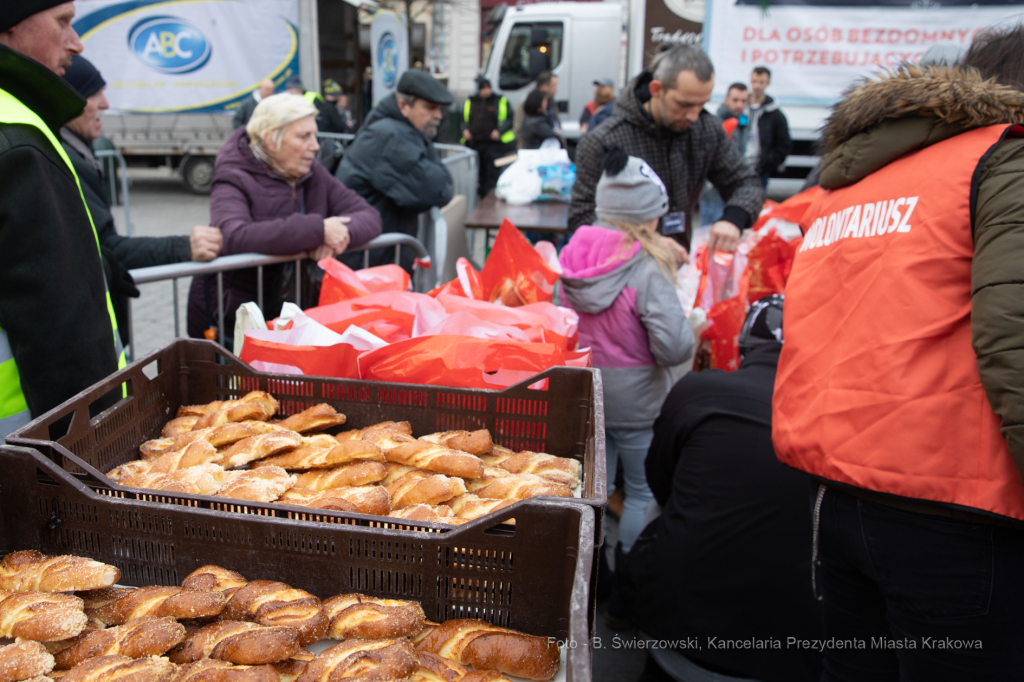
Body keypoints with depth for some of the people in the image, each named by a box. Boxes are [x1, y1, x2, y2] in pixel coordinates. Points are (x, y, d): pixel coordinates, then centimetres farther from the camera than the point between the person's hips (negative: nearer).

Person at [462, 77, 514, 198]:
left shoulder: (501, 101, 6)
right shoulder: (469, 102, 15)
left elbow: (510, 120, 4)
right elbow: (463, 121, 23)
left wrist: (499, 131, -13)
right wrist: (465, 130, 1)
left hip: (494, 144, -3)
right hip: (474, 144, 3)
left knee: (492, 174, -9)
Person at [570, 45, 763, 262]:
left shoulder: (708, 130, 2)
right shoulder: (602, 142, -12)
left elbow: (747, 183, 11)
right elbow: (581, 217, -12)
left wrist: (733, 219, -13)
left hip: (680, 263, 2)